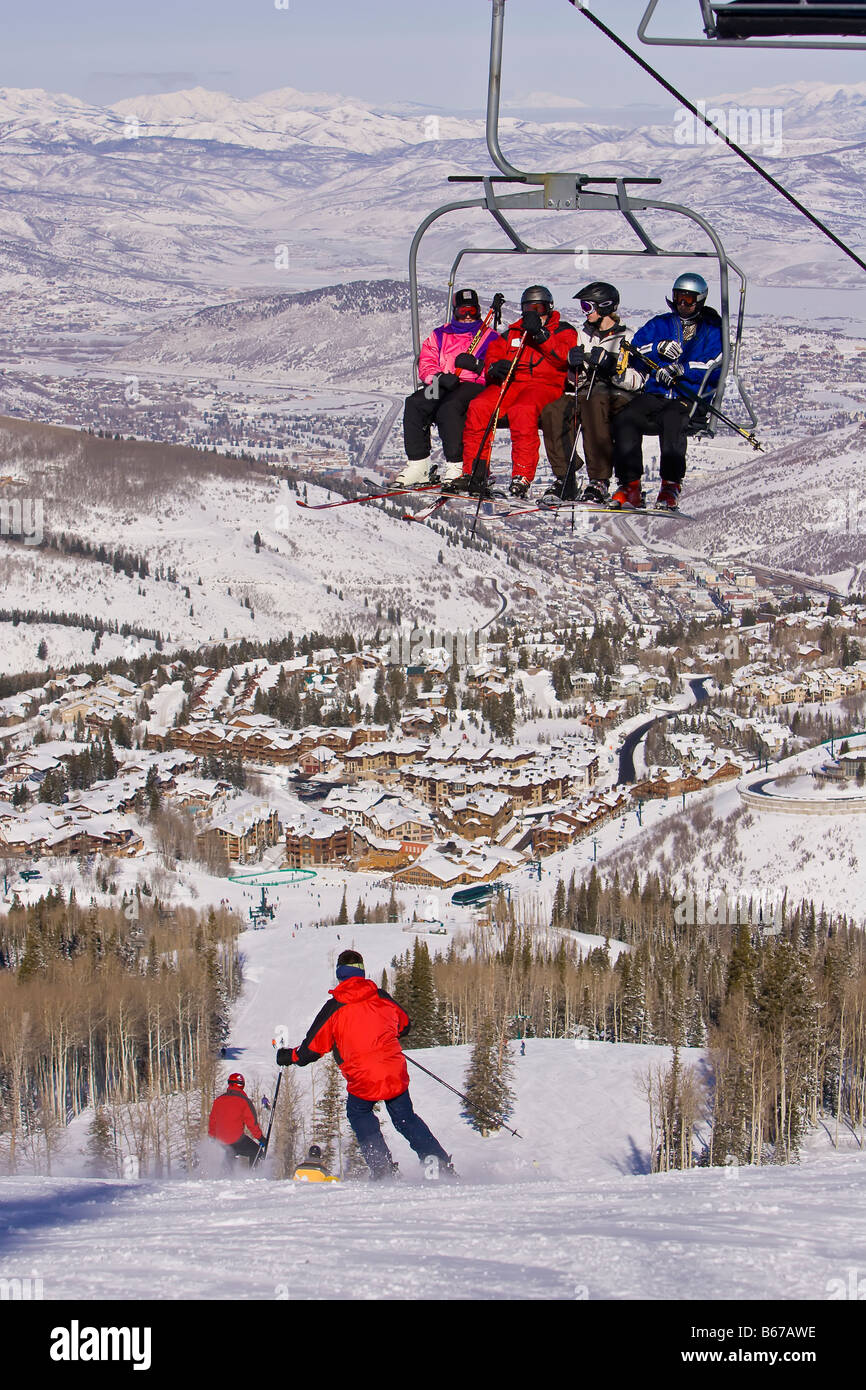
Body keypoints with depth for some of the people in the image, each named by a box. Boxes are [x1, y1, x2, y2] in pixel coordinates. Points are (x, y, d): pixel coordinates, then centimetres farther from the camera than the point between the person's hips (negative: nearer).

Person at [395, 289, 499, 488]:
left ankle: (457, 465, -33)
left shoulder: (490, 337, 16)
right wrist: (440, 377, -11)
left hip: (473, 386, -4)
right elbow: (425, 364, 11)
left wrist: (476, 365, -15)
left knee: (449, 408, -36)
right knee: (414, 404, -25)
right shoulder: (439, 336, 24)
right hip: (442, 388, 4)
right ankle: (418, 464, -24)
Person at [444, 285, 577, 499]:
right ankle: (472, 472, -23)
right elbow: (493, 353, 20)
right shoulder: (512, 332, 27)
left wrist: (540, 334, -13)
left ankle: (522, 476, -40)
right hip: (510, 383, 4)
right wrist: (495, 366, -4)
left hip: (544, 384, -4)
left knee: (523, 411, -38)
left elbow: (564, 357, -6)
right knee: (478, 407, -24)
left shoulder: (563, 330, 13)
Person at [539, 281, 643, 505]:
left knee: (594, 405, -40)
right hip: (586, 393, 5)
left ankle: (599, 482, -41)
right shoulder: (584, 334, 20)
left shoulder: (626, 338, 3)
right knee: (553, 412, -27)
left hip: (617, 396, -5)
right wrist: (575, 365, -4)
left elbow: (637, 381, -8)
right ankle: (565, 479, -26)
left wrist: (610, 366, -22)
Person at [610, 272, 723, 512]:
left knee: (672, 419, -38)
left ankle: (671, 486, -37)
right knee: (625, 419, -26)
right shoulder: (660, 324, 20)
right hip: (654, 396, 4)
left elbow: (714, 369, -6)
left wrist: (680, 369, -16)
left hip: (691, 401, -4)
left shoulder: (712, 330, 9)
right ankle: (630, 486, -27)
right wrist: (659, 347, -10)